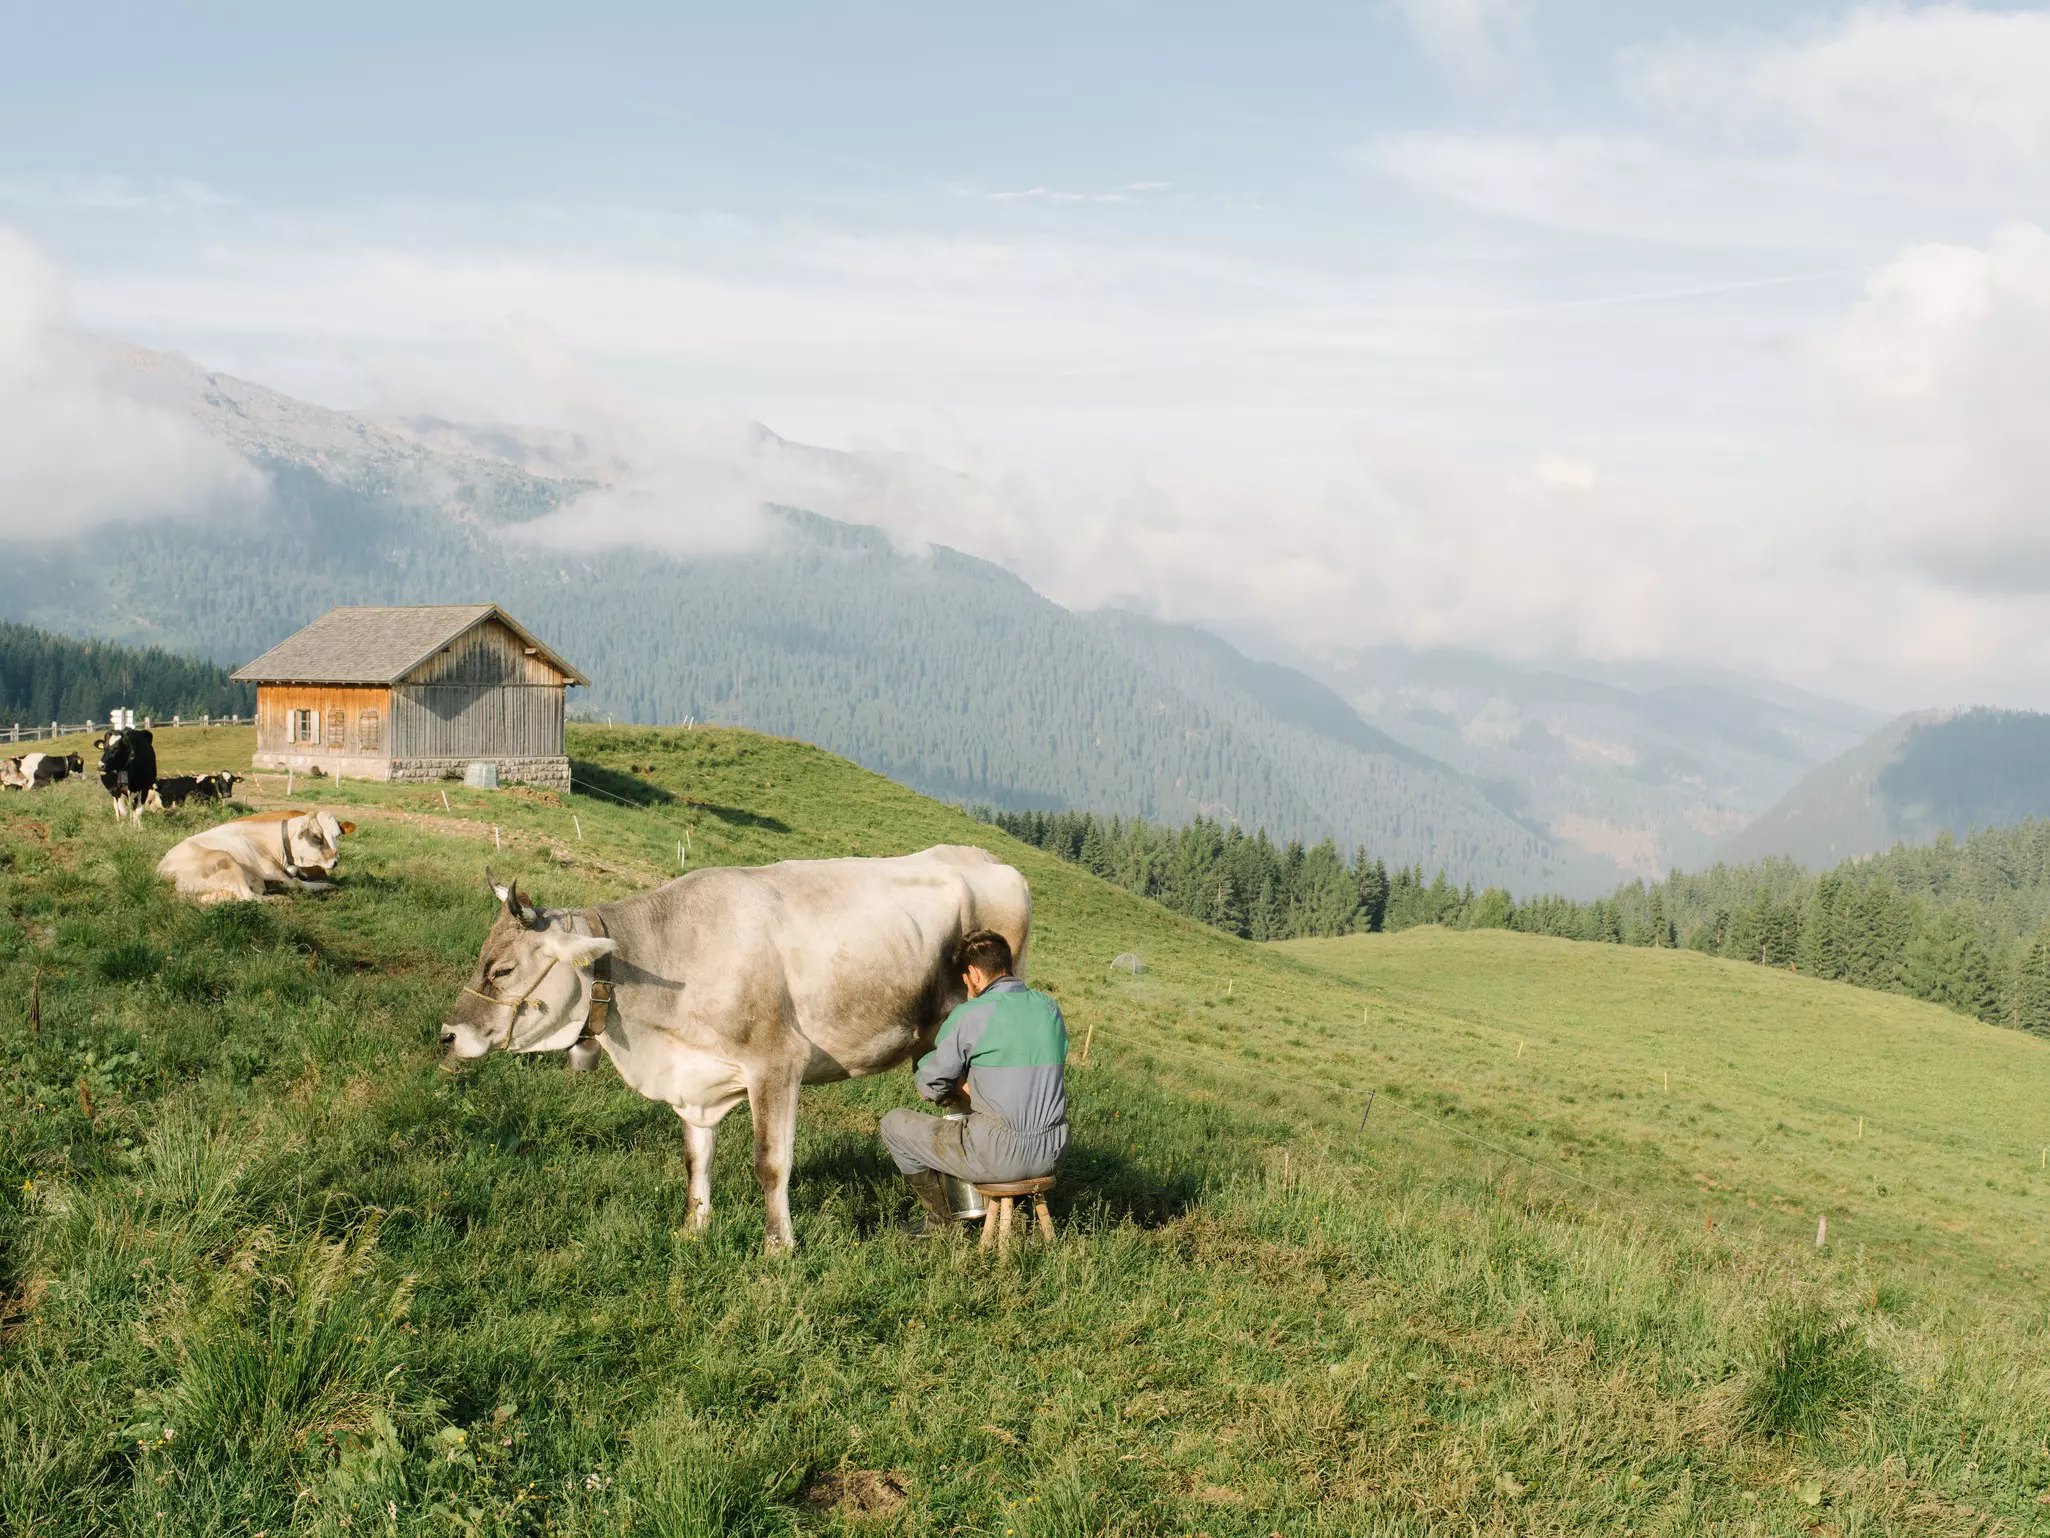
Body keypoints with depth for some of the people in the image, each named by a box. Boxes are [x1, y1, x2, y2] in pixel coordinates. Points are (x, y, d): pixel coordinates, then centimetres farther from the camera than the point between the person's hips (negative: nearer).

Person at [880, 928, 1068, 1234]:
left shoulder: (969, 1016, -9)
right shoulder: (1051, 1009, 9)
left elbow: (931, 1087, -3)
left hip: (998, 1156, -7)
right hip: (1051, 1155, 7)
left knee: (894, 1125, 12)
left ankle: (941, 1222, 20)